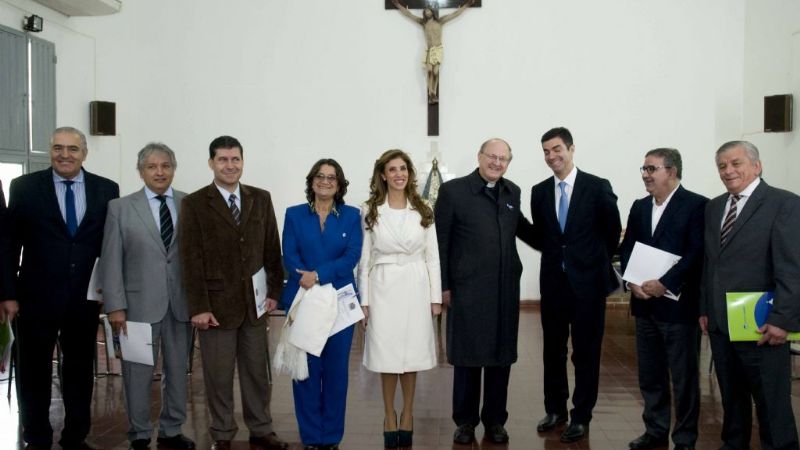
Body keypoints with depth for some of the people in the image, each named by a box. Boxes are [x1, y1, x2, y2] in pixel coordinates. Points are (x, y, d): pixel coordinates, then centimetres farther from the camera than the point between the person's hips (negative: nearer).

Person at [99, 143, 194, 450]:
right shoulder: (120, 208, 2)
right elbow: (111, 261, 0)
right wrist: (115, 306, -6)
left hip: (181, 303, 2)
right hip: (139, 304, -1)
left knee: (177, 371, 11)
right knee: (138, 374, 6)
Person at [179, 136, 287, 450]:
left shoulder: (261, 198, 6)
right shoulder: (194, 204, -4)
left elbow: (272, 249, 9)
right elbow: (191, 260, -7)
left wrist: (274, 291, 4)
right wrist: (199, 307, -11)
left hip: (255, 303, 3)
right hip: (216, 304, -3)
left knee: (257, 371, 11)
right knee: (219, 375, 7)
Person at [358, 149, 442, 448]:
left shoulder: (423, 212, 4)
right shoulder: (370, 212, 1)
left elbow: (432, 257, 5)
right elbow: (364, 259, 1)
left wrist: (436, 297, 1)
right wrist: (364, 300, -3)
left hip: (415, 288, 1)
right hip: (383, 288, -1)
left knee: (411, 355, 7)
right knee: (387, 356, 4)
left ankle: (407, 415, 24)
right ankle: (390, 417, 19)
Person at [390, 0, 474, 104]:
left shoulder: (440, 21, 7)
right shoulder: (423, 22, 10)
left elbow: (455, 14, 9)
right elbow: (409, 14, 14)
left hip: (438, 49, -1)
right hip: (428, 50, 1)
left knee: (435, 72, -10)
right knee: (429, 71, -13)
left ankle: (434, 94, -5)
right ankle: (430, 95, -14)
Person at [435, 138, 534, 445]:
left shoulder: (512, 192, 9)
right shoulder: (453, 190, -5)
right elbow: (440, 242, -4)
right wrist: (442, 286, -6)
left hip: (506, 289, 4)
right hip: (468, 289, -4)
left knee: (501, 357, 10)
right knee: (467, 357, 6)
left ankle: (495, 421, 24)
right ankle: (465, 421, 21)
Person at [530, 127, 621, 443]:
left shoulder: (598, 187, -7)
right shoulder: (539, 191, 5)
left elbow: (613, 231, 3)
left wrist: (598, 262, 9)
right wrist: (556, 256, 3)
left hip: (587, 281, -4)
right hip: (553, 281, 4)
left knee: (586, 352, 5)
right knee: (553, 349, 12)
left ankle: (581, 417, 17)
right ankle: (555, 410, 27)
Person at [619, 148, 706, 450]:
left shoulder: (696, 205, -8)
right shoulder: (639, 207, 13)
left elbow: (697, 252, -15)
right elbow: (626, 249, 11)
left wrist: (664, 284, -20)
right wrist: (632, 282, -6)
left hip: (678, 304, -6)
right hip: (644, 304, 6)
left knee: (683, 376, 5)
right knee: (649, 374, 13)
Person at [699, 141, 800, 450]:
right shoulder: (713, 207, 13)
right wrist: (704, 309, 12)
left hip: (760, 327, -6)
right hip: (719, 323, 6)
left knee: (772, 402, 4)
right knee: (731, 396, 16)